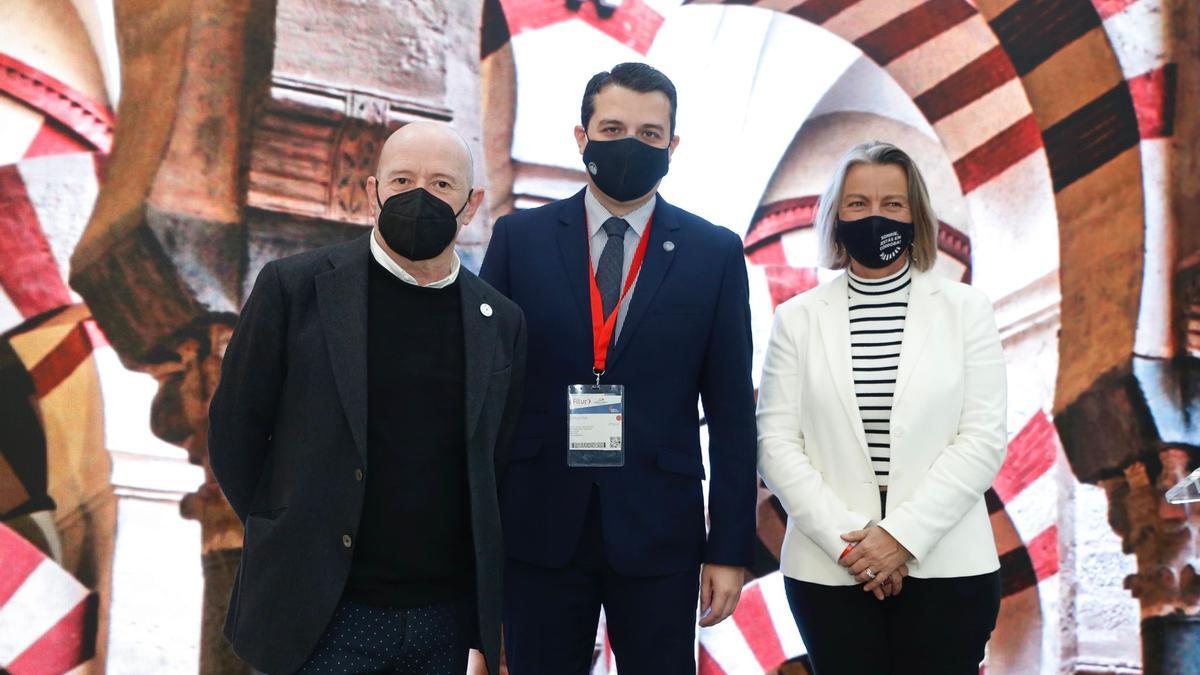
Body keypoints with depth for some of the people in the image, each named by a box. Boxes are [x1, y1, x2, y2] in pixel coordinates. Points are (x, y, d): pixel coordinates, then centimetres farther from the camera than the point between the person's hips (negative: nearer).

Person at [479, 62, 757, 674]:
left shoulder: (714, 253, 2)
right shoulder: (519, 238, 3)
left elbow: (731, 412, 2)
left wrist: (730, 548, 0)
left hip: (658, 532, 0)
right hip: (537, 529, 1)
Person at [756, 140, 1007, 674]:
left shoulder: (965, 310, 4)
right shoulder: (798, 319, 6)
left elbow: (984, 438, -2)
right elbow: (776, 444, 0)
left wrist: (903, 536, -11)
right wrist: (845, 539, -12)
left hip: (945, 566, 0)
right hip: (828, 570, 1)